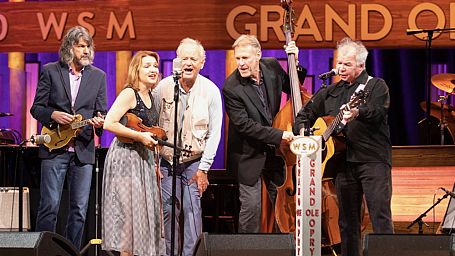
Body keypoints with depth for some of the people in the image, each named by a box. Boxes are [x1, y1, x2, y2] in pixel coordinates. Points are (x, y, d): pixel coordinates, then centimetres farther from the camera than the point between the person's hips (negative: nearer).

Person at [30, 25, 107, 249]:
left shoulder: (98, 76, 11)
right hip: (55, 148, -3)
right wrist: (53, 115, -15)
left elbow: (101, 111, 11)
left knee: (79, 210, 3)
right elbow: (36, 108, 4)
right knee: (50, 206, -6)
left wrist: (99, 120, -11)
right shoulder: (50, 71, 4)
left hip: (84, 150, 3)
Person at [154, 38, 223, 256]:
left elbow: (214, 133, -4)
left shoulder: (211, 91, -6)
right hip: (167, 160, 1)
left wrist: (203, 169, -8)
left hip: (195, 161, -1)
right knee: (168, 210, 0)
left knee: (192, 209, -9)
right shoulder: (163, 87, -2)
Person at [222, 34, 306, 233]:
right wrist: (278, 135, -23)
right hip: (249, 155, -5)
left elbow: (292, 88, 13)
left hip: (274, 150, 5)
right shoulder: (232, 87, -20)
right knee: (251, 206, -5)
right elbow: (243, 125, -22)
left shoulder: (272, 66, -5)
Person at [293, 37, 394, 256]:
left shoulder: (376, 86, 2)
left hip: (373, 160, -5)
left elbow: (378, 112, -17)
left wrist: (358, 113, -38)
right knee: (347, 219, 8)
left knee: (380, 215, -12)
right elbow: (305, 114, 25)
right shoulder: (330, 92, 18)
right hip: (343, 162, 5)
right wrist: (303, 132, 3)